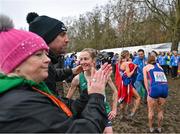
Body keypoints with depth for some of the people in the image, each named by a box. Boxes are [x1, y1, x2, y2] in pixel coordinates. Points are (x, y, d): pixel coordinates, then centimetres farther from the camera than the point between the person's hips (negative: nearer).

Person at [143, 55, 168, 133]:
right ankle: (159, 128, 34)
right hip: (165, 87, 4)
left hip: (155, 87, -4)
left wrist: (148, 91, 5)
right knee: (160, 110, 22)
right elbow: (162, 78, 20)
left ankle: (151, 128, 27)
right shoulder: (159, 66, 28)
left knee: (151, 110, 15)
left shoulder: (146, 67, 16)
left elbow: (145, 80, 6)